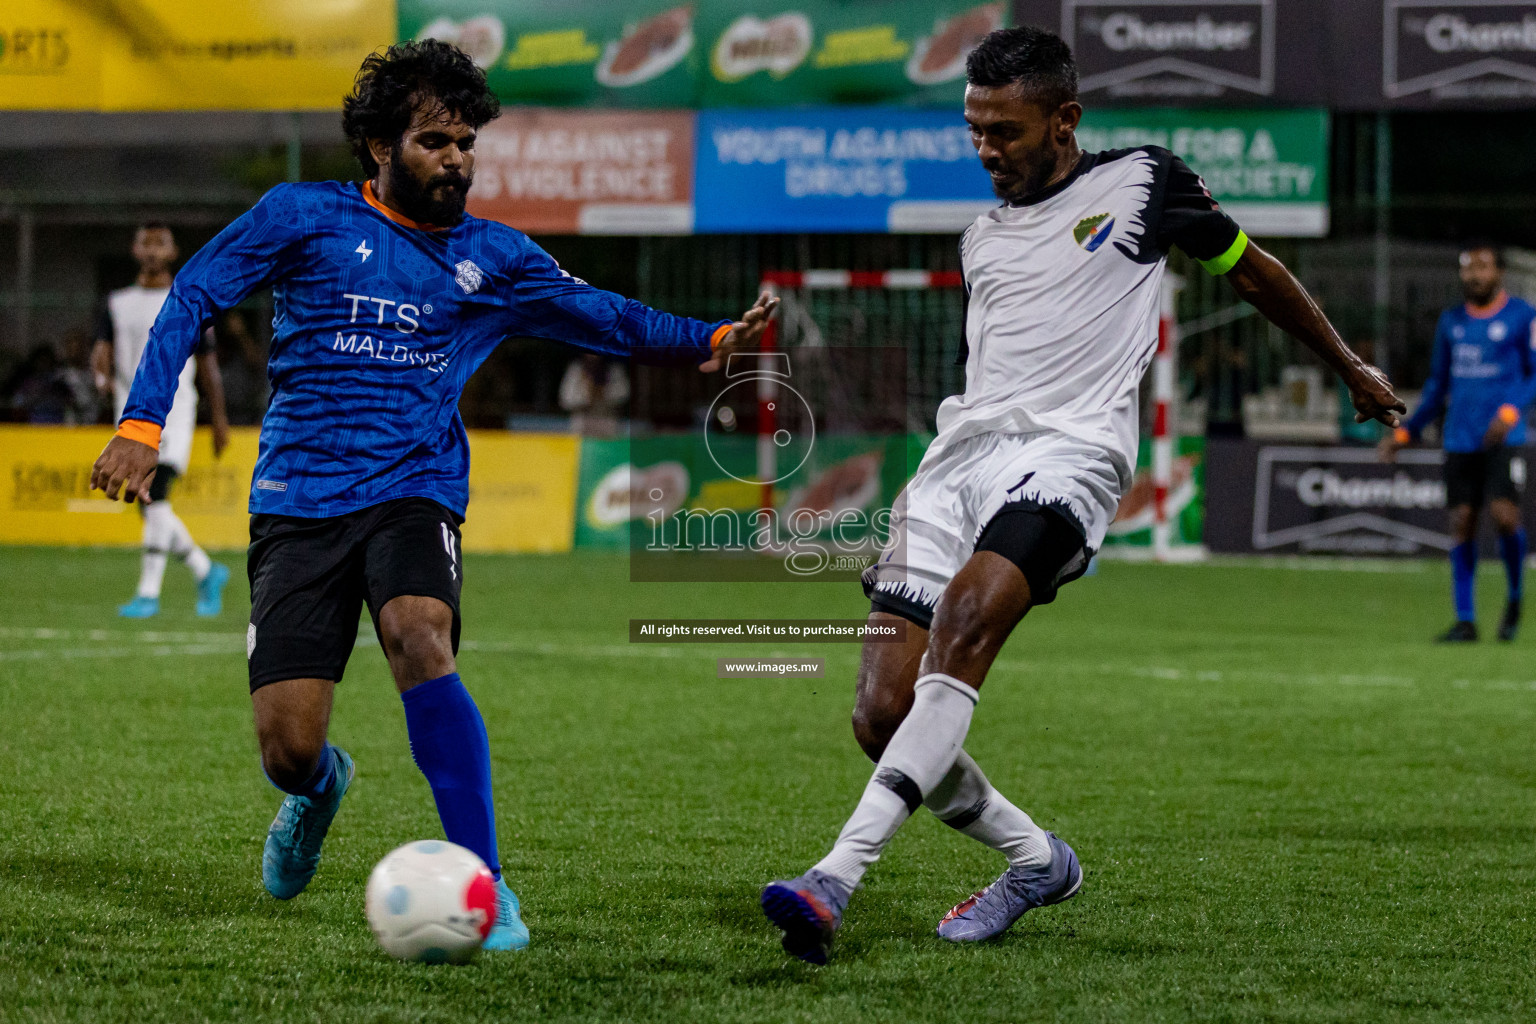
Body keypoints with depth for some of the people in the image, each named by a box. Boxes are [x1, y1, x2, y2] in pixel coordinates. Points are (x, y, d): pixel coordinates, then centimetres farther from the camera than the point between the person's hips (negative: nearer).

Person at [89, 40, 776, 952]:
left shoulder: (493, 257, 12)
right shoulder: (306, 217, 5)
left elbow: (602, 316, 17)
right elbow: (193, 298, 6)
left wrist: (711, 339, 2)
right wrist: (143, 425, -4)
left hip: (414, 492, 1)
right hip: (299, 502, 0)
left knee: (420, 640, -32)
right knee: (287, 746, -10)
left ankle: (484, 885, -27)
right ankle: (320, 787, 31)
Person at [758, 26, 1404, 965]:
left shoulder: (1140, 183, 9)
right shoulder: (982, 237, 24)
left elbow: (1251, 270, 21)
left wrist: (1349, 367, 30)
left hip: (1067, 449, -6)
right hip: (959, 453, 6)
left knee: (964, 621, -33)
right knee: (883, 713, -9)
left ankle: (837, 878, -43)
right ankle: (1037, 861, 15)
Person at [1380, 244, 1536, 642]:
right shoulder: (1451, 322, 14)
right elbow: (1438, 385, 22)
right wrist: (1406, 431, 16)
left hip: (1503, 437, -4)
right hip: (1459, 440, 4)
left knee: (1504, 513, -19)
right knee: (1462, 521, -1)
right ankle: (1465, 620, 4)